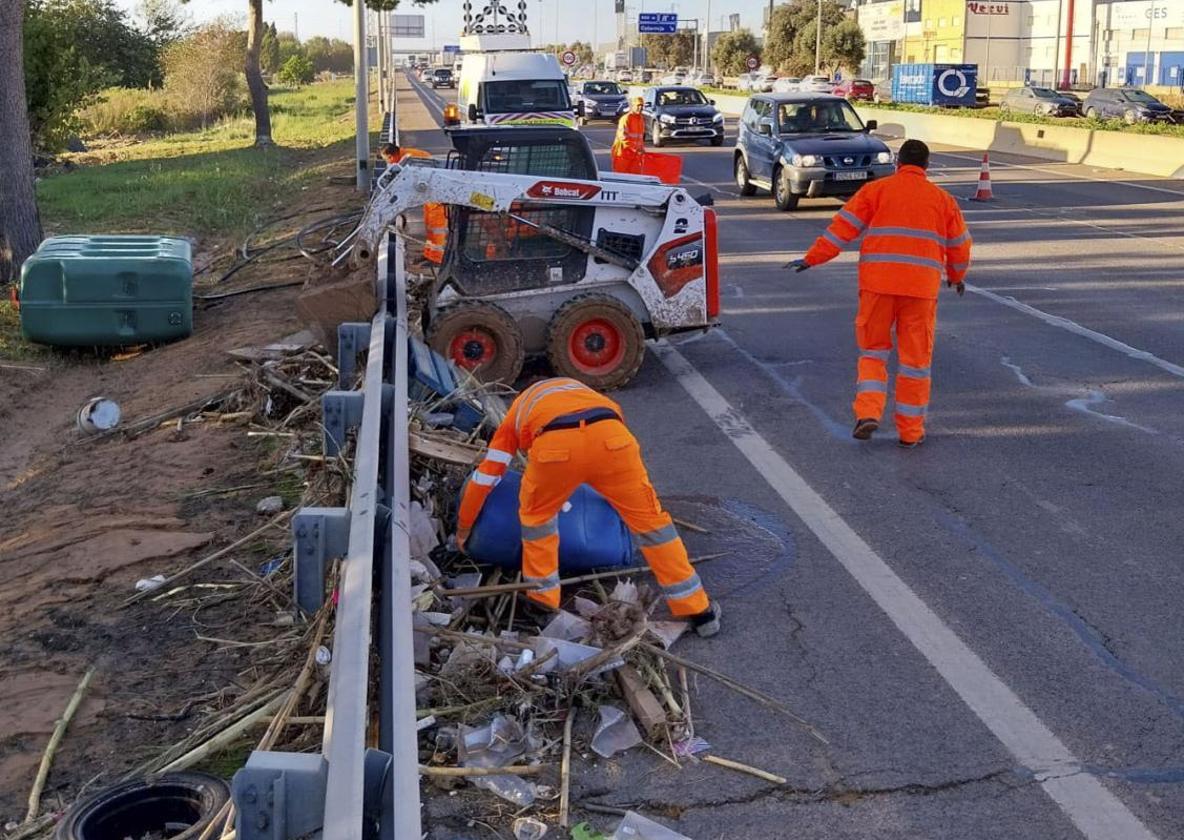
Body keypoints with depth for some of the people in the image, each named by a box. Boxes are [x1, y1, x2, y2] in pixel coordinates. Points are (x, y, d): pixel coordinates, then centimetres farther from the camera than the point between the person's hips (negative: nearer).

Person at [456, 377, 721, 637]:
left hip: (557, 444, -2)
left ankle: (543, 603, 31)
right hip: (609, 437, 2)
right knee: (648, 516, 16)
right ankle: (697, 611, 22)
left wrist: (463, 528, 54)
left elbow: (484, 476, 41)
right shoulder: (575, 388, 47)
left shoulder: (515, 414, 40)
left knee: (536, 514, 28)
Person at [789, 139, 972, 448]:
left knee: (873, 350, 14)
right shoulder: (942, 199, 11)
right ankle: (911, 431, 14)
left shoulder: (876, 190, 4)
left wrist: (812, 258, 4)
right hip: (921, 287, 1)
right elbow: (959, 245, 18)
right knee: (915, 357, 8)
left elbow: (844, 226, -1)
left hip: (878, 283, -1)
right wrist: (957, 276, 36)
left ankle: (868, 412, -4)